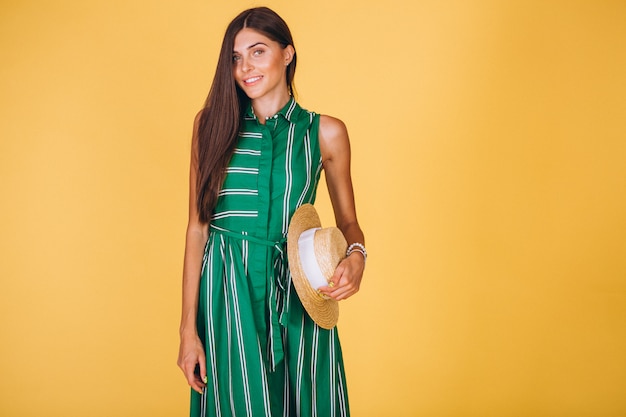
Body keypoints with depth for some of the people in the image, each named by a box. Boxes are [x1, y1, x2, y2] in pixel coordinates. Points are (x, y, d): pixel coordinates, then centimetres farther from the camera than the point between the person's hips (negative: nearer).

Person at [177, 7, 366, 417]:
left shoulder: (326, 132, 2)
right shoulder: (213, 123, 3)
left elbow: (348, 221, 11)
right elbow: (197, 226, 2)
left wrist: (357, 256, -14)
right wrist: (188, 329, -2)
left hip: (297, 291, 0)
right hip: (227, 290, 0)